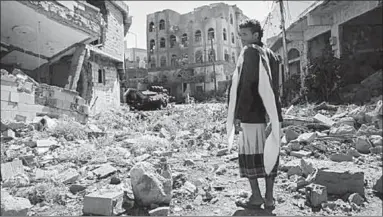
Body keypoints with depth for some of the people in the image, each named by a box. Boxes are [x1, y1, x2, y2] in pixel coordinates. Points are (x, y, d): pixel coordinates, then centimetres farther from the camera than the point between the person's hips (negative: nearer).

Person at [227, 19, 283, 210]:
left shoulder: (249, 52, -6)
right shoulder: (271, 54, 17)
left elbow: (245, 85, -14)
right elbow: (274, 87, 17)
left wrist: (238, 114, -13)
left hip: (252, 115, -7)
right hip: (271, 114, 7)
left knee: (249, 154, 3)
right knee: (269, 153, 9)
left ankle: (256, 197, 10)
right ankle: (269, 198, 16)